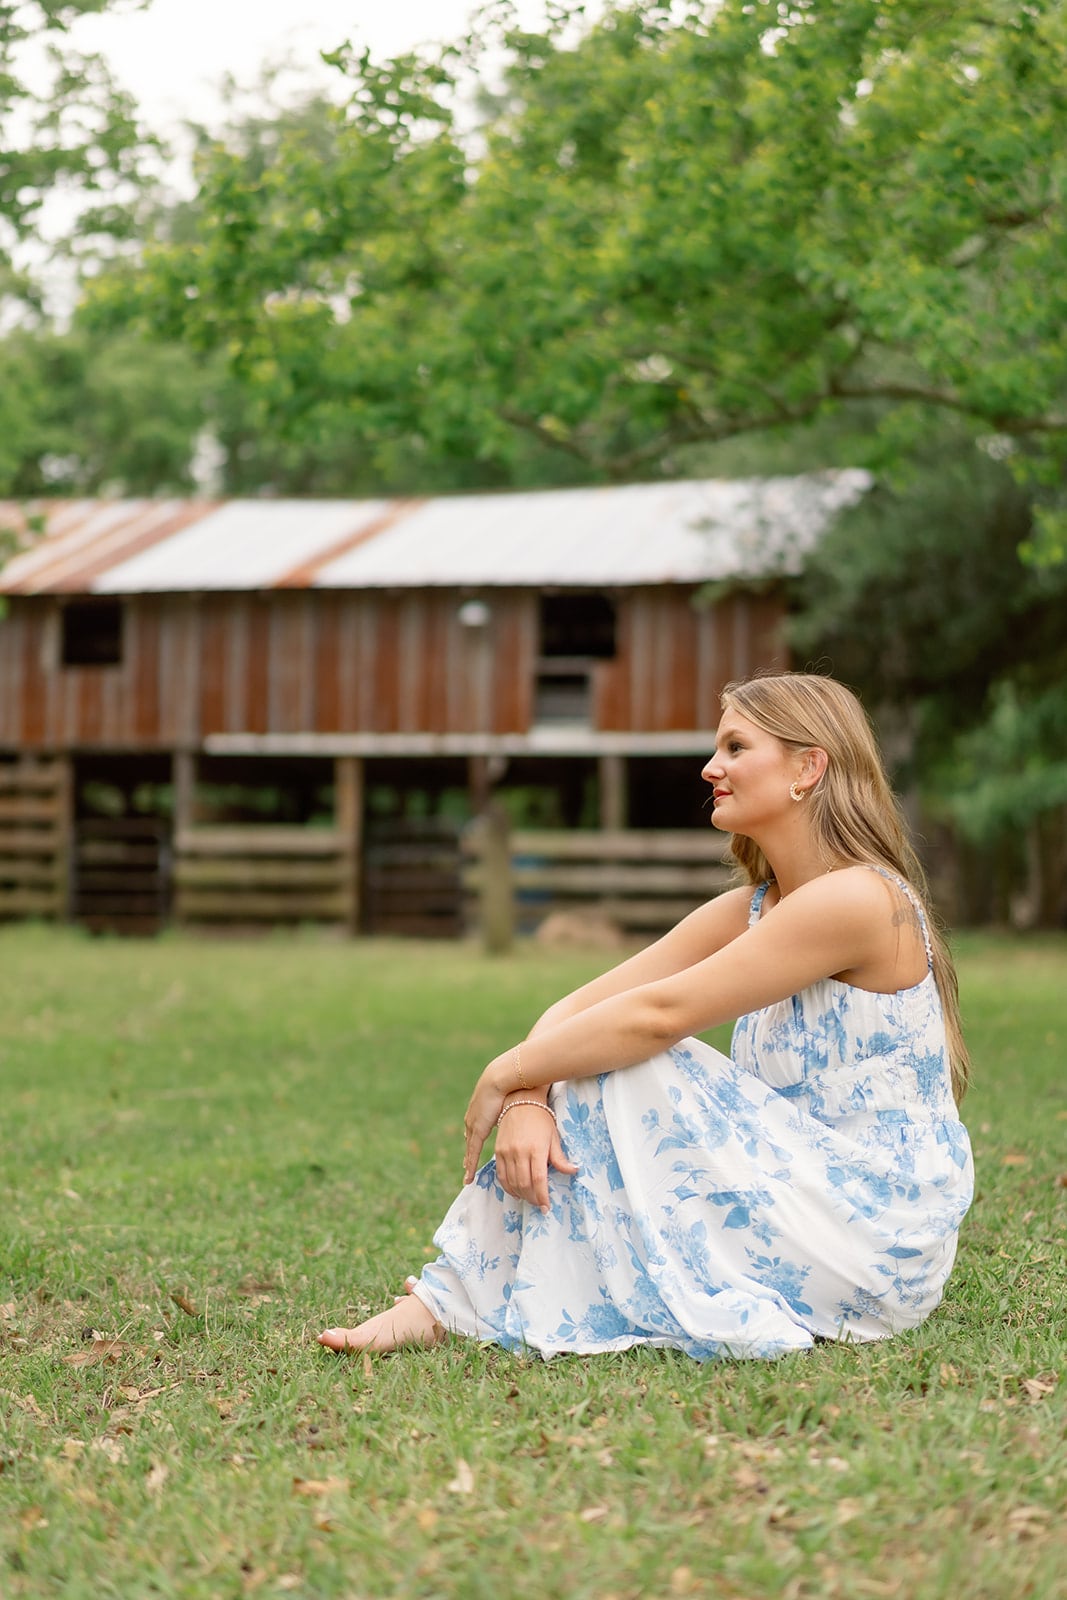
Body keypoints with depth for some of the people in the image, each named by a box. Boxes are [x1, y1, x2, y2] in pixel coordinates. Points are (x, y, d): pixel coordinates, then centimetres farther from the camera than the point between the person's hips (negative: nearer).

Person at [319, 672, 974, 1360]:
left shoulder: (858, 898, -18)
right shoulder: (750, 910, 10)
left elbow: (660, 1014, -22)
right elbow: (577, 1010, 1)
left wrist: (507, 1072, -12)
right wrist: (526, 1098, -19)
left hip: (877, 1240, -8)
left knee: (621, 1064, -16)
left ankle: (461, 1303, -8)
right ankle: (450, 1301, -5)